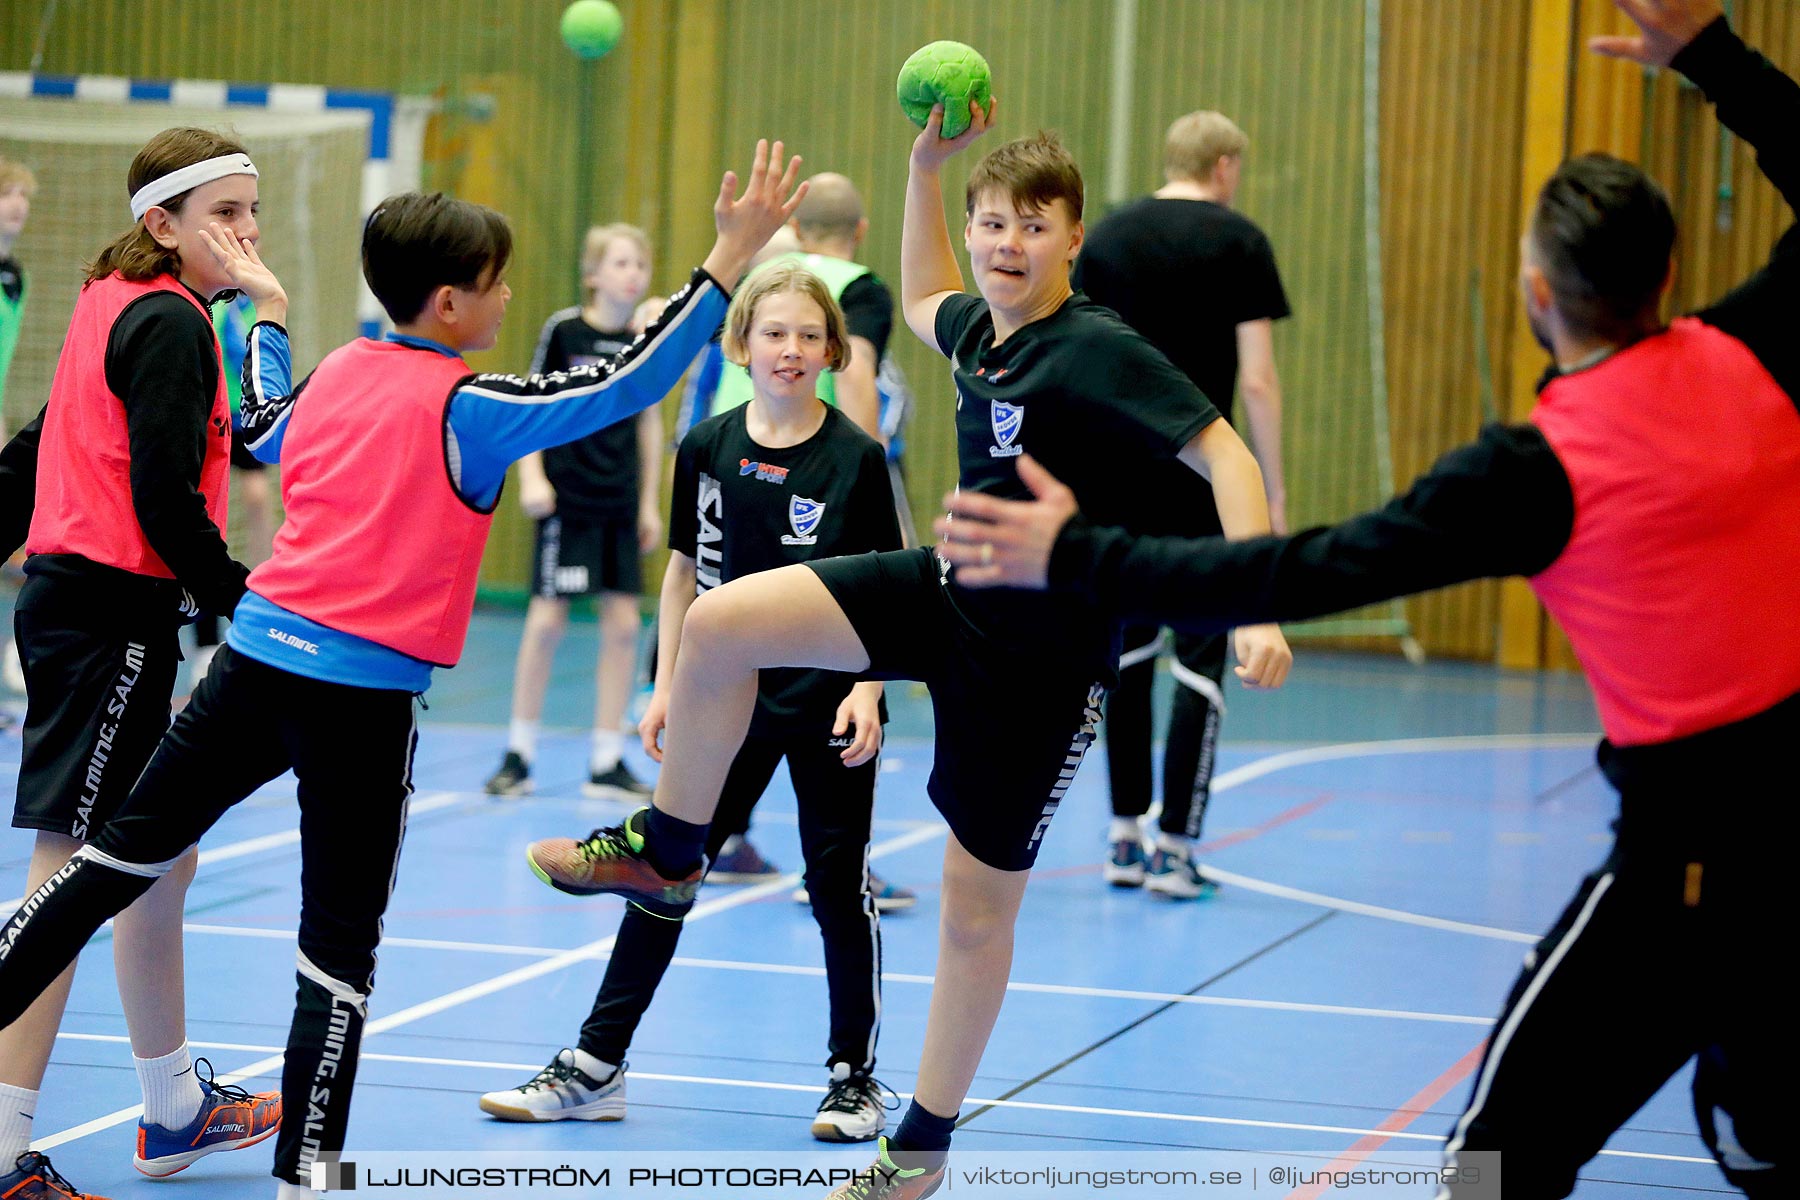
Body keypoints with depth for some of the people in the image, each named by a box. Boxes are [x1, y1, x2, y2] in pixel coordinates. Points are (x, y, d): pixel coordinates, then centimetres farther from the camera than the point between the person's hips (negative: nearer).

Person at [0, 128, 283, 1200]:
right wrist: (243, 597, -12)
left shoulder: (114, 306, 15)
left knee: (163, 861, 20)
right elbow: (165, 496, -19)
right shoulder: (171, 324, -13)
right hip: (116, 615, -10)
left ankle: (176, 1110, 33)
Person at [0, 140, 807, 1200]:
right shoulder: (467, 405, -10)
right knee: (341, 945, 2)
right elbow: (623, 384, -13)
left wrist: (265, 309, 43)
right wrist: (729, 259, -12)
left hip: (258, 659, 6)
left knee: (125, 854, 16)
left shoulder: (337, 371, 9)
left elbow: (263, 431, 29)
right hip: (364, 696, -6)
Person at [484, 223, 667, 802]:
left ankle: (607, 764, 9)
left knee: (623, 624, 1)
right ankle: (519, 755, 10)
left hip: (620, 504, 4)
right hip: (566, 498, -4)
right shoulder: (563, 330, -6)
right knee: (547, 621, -3)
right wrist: (531, 477, -12)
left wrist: (650, 503, 13)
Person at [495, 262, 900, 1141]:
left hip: (828, 707, -3)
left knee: (839, 885, 3)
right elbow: (684, 573, 9)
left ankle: (855, 1076, 17)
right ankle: (595, 1067, 12)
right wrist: (666, 688, 6)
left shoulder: (856, 459, -7)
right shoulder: (706, 448, 1)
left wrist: (867, 692, -14)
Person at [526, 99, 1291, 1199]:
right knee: (721, 624, -9)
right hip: (949, 591, 7)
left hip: (1040, 652, -7)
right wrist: (926, 163, 16)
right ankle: (668, 855, 13)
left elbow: (1225, 454, -25)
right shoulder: (980, 327, 2)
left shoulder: (1099, 351, -20)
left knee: (978, 904, 4)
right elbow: (921, 298, 27)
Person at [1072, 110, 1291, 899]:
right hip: (1199, 477, -4)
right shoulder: (1238, 242, -3)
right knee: (1201, 657, 2)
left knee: (1128, 651, 13)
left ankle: (1124, 838, 16)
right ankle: (1175, 848, -1)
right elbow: (1256, 379, -8)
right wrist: (1273, 491, -2)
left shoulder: (1105, 237, 8)